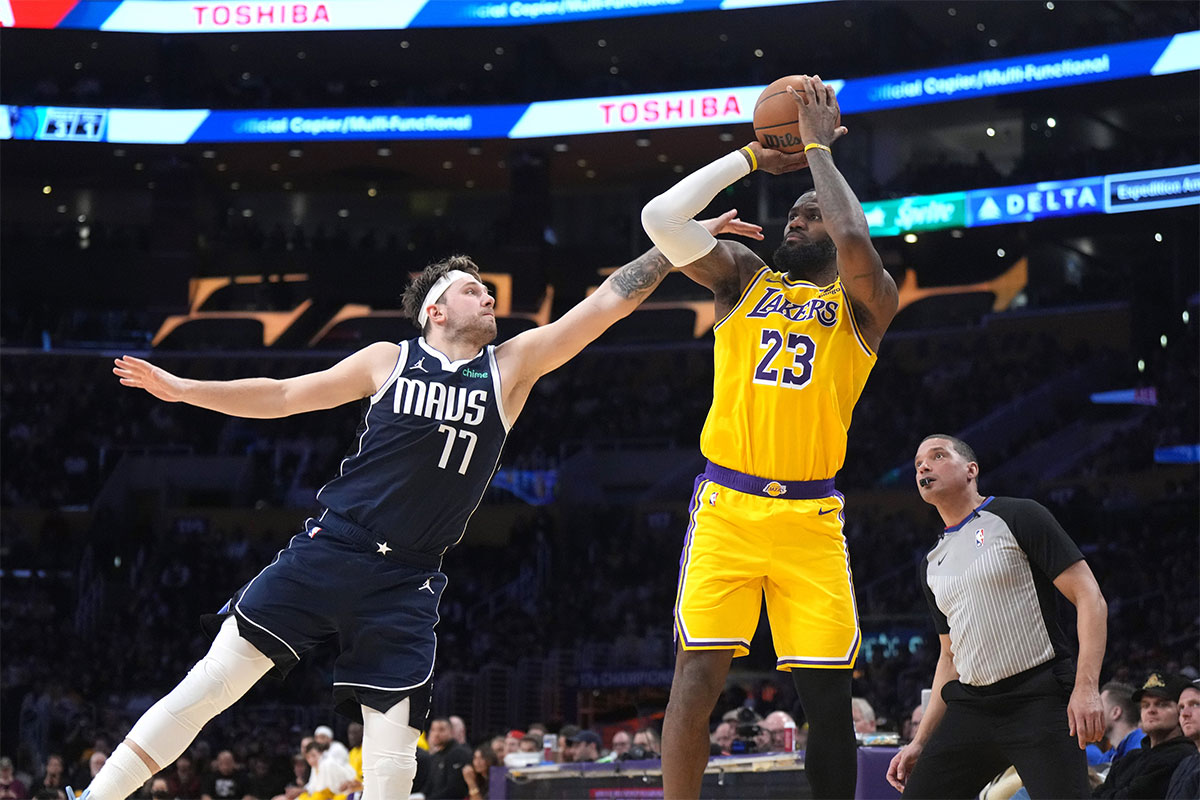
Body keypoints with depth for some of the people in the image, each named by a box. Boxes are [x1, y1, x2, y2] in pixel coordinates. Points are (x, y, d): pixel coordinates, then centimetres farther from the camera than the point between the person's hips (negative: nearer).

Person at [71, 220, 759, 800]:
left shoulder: (514, 365, 7)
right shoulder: (388, 360, 6)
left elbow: (613, 299, 3)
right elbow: (283, 396, 14)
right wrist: (182, 389, 10)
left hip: (407, 584, 1)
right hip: (329, 553, -1)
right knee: (209, 684, -9)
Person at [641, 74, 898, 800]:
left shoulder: (865, 302, 7)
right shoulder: (744, 278, 14)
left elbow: (855, 241, -17)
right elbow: (661, 218, -1)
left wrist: (818, 148, -4)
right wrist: (756, 155, 4)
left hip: (811, 517, -1)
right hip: (727, 507, 1)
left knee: (828, 694, -2)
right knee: (698, 675, -11)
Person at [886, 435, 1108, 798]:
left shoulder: (1019, 517, -1)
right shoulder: (932, 564, 19)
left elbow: (1089, 597, -7)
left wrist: (1087, 687, -19)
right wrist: (920, 742, 18)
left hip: (1039, 700, -6)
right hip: (970, 707, 6)